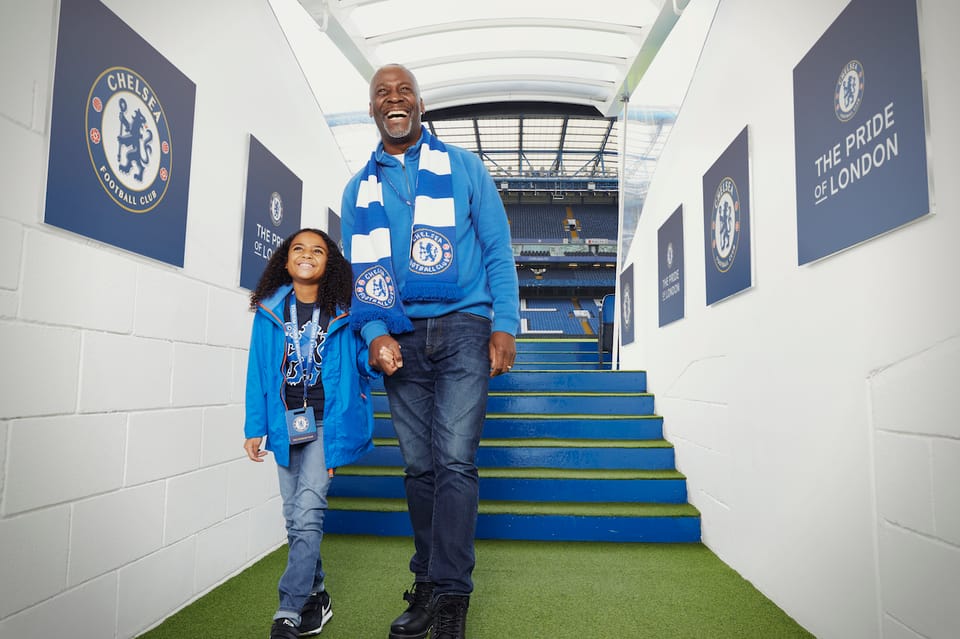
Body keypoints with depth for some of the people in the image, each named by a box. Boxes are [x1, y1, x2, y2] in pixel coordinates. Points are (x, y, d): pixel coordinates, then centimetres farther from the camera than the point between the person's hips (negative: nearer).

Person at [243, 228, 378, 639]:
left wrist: (377, 352, -17)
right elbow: (258, 371, 4)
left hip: (328, 424, -3)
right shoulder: (270, 311, 4)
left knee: (307, 512, -12)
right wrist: (255, 428, 2)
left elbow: (363, 362, 5)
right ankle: (316, 598, 28)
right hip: (287, 426, 3)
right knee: (296, 517, 11)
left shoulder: (343, 313, -1)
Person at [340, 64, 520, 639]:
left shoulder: (463, 166, 9)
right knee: (419, 466, 7)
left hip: (461, 327, -2)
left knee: (455, 461, -10)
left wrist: (504, 326, -6)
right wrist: (375, 333, -6)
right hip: (401, 339, 3)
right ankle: (427, 586, 20)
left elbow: (498, 250, 4)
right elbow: (357, 273, 12)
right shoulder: (359, 189, 16)